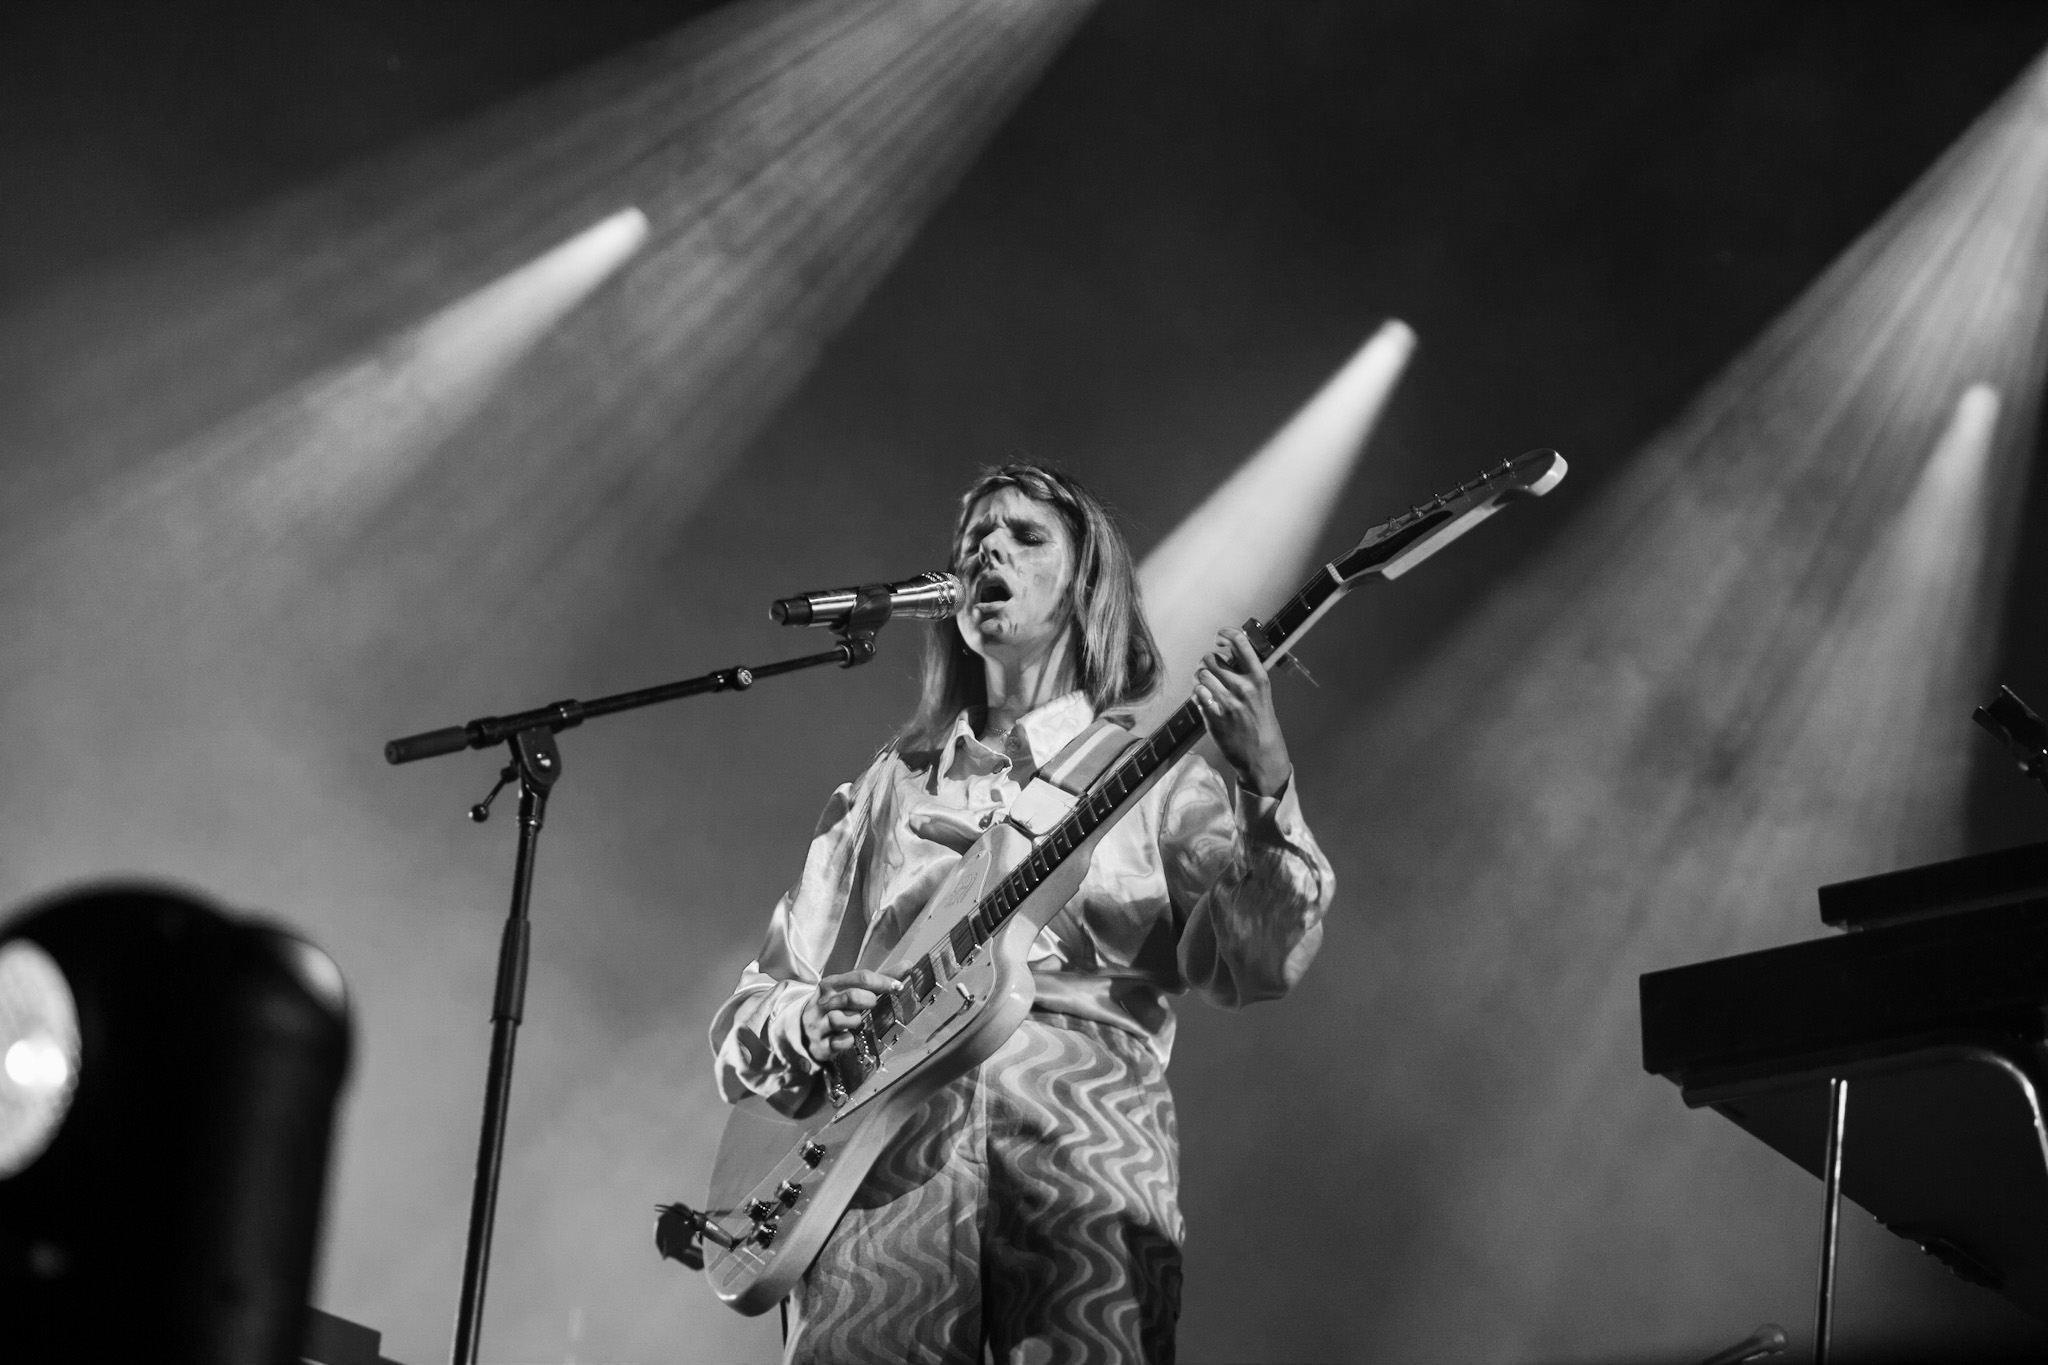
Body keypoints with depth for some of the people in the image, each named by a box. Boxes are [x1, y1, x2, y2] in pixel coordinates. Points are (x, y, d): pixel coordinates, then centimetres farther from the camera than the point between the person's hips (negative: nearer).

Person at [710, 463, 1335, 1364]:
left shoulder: (1153, 774, 12)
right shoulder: (885, 790, 21)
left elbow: (1255, 967, -4)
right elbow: (749, 1010, 20)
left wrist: (1266, 786, -20)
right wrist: (801, 1022, -2)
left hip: (1092, 1164, -2)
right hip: (883, 1167, 2)